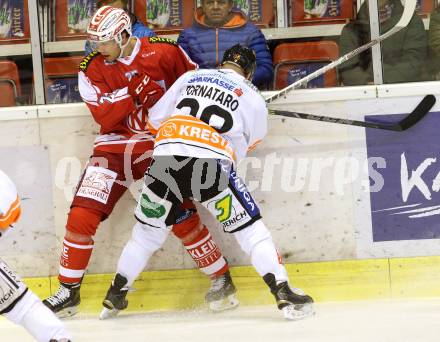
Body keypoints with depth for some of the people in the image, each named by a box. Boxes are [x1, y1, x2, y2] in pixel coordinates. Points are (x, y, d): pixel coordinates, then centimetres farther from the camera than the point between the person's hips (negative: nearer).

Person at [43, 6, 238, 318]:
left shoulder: (164, 52, -7)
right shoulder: (93, 69, -1)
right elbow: (104, 117, -12)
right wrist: (133, 89, -23)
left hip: (161, 143, -2)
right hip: (115, 145, 3)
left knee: (182, 214, -13)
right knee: (82, 213, -9)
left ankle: (222, 279, 4)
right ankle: (69, 291, 3)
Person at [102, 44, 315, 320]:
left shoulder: (191, 77, 24)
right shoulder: (254, 98, 17)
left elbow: (155, 119, 26)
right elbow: (247, 145, 21)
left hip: (164, 160, 3)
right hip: (211, 163, -3)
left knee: (149, 230, 21)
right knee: (249, 227, 7)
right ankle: (283, 293, -3)